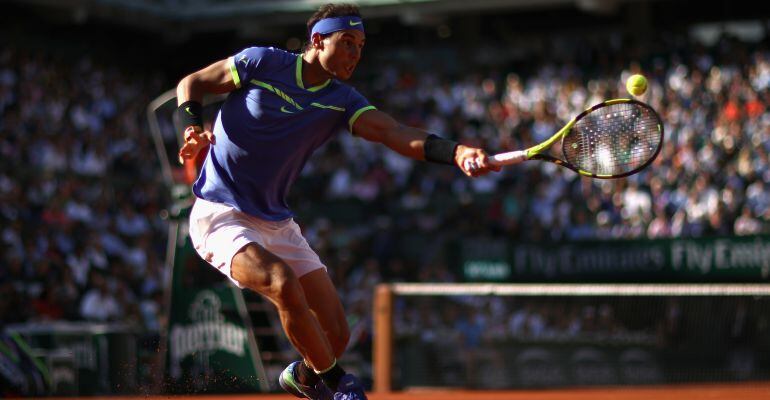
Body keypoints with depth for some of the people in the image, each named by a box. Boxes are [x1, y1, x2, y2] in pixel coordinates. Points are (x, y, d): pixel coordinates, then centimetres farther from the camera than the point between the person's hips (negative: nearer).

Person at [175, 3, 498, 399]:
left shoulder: (342, 100, 0)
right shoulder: (261, 63, -9)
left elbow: (395, 134, -17)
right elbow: (191, 83, 2)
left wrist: (456, 153, -34)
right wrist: (193, 128, -19)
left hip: (277, 223, 5)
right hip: (220, 216, -5)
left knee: (336, 334, 0)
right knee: (284, 284, -33)